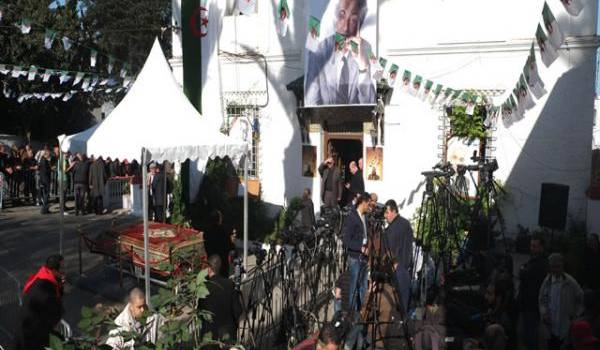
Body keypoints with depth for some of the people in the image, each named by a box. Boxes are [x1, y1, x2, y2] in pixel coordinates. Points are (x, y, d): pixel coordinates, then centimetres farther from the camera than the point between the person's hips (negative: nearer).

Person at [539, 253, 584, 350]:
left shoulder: (570, 282, -9)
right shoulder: (547, 281, -1)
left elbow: (580, 298, 4)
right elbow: (541, 300, 8)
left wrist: (574, 314, 3)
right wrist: (544, 313, -6)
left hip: (566, 327, -2)